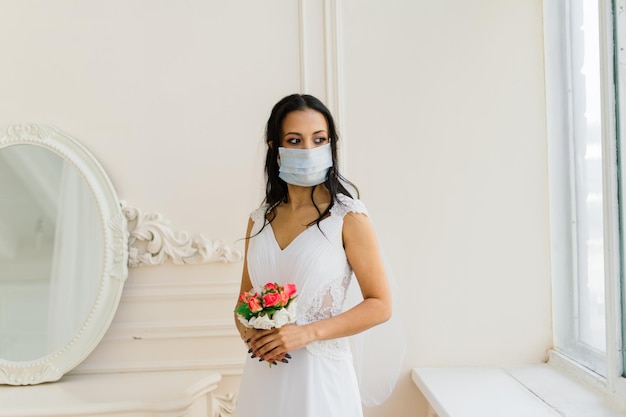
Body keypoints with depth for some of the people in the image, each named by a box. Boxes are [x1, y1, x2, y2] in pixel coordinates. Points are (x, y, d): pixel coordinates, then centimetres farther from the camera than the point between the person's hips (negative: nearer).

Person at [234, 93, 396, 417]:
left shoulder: (348, 217, -10)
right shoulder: (260, 220, 4)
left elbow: (380, 305, -9)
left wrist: (307, 333, -18)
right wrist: (248, 331, -8)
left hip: (319, 372, -4)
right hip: (262, 375, 4)